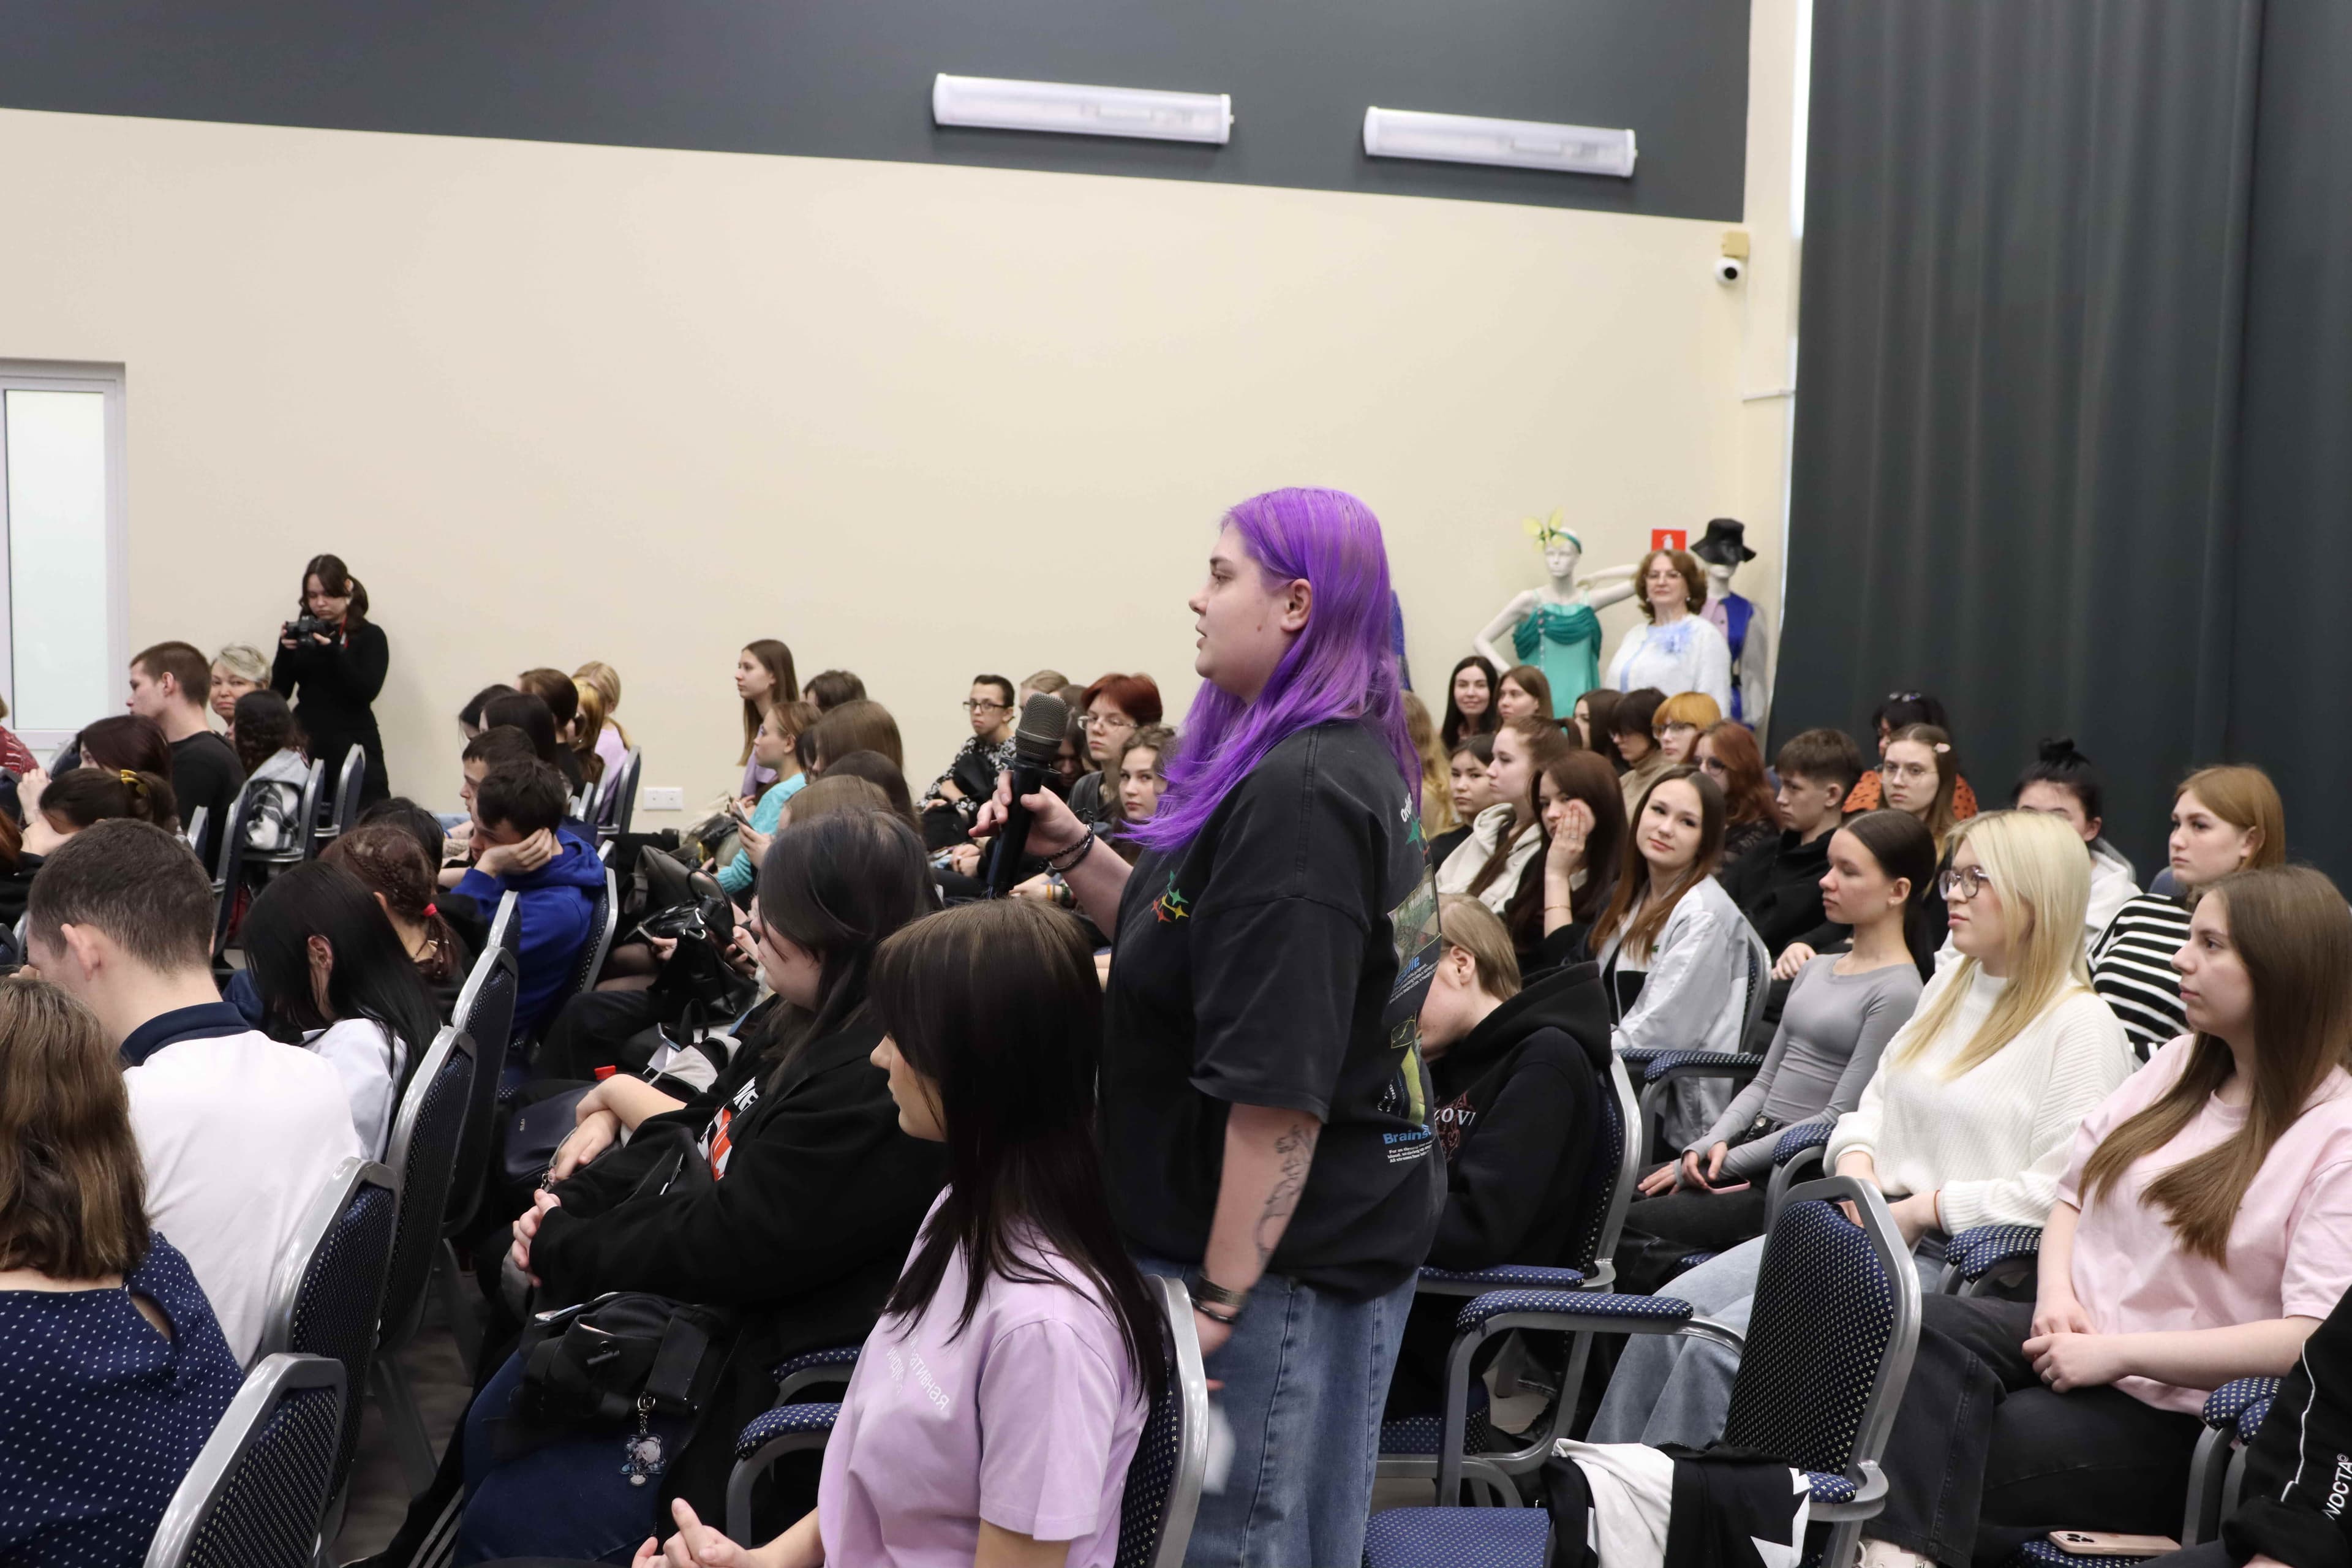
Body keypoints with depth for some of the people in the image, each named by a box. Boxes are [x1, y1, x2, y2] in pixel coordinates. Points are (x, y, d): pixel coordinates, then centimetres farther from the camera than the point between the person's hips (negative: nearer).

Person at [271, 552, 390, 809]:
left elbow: (367, 691, -12)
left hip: (353, 748, -3)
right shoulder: (301, 633, 11)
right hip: (305, 745, 3)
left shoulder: (370, 636, 3)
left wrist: (332, 650, -21)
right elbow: (279, 692, 6)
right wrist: (286, 651, -9)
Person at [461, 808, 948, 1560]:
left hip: (741, 1378, -10)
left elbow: (720, 1249, -26)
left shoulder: (877, 1085, -30)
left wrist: (563, 1246, -11)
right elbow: (697, 1134, 11)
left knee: (506, 1527, 1)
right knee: (488, 1432, 23)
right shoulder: (813, 1027, 1)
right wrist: (578, 1198, -6)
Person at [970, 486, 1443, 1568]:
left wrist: (1218, 1298, -22)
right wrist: (1073, 852, 7)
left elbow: (1279, 1083, -26)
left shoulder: (1297, 797, -23)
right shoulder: (1340, 762, 10)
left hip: (1280, 1250, -10)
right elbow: (1193, 945, 19)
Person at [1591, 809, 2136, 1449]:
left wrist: (1923, 1208, -14)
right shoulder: (1948, 986, 17)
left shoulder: (2082, 1027, -10)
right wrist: (1855, 1163, 2)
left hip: (1951, 1258, -8)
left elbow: (2060, 1189, -18)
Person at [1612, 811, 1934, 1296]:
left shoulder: (1898, 992, -8)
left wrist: (1728, 1161, -13)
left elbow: (1841, 1118, -13)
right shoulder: (1817, 969, 18)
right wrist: (1712, 1142, -1)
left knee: (1630, 1227, -24)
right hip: (1753, 1150, 8)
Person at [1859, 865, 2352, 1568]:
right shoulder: (2182, 1064, 14)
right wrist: (2057, 1294, -2)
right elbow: (2074, 1192, 19)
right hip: (2075, 1337, 6)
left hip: (2168, 1411, -5)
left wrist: (2119, 1353, -18)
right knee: (1934, 1326, -29)